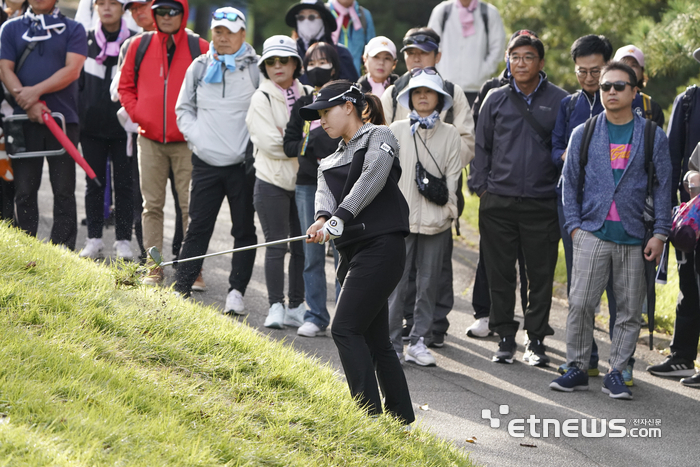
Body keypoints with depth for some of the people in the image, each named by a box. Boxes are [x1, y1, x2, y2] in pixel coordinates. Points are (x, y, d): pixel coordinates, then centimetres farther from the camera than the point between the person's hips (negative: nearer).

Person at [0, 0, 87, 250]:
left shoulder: (73, 29, 7)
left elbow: (72, 70, -5)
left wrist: (36, 91, -14)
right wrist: (28, 103, -12)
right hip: (24, 118, 1)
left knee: (64, 190, -1)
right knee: (24, 190, 2)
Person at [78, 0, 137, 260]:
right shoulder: (86, 40, 5)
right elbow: (76, 82, 10)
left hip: (124, 127, -2)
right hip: (92, 126, 2)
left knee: (124, 184, 2)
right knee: (94, 183, 7)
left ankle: (123, 241, 8)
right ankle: (94, 239, 14)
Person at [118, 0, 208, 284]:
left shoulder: (199, 48, 0)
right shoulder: (140, 45, 6)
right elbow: (126, 85, 15)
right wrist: (135, 113, 1)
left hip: (186, 141, -2)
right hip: (150, 139, 2)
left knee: (191, 205, -3)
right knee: (152, 205, 4)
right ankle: (154, 267, 9)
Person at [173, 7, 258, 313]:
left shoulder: (256, 69, -1)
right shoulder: (199, 68, 9)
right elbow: (184, 107, 16)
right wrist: (195, 135, 1)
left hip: (243, 163, -2)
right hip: (206, 161, 2)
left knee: (244, 230, 3)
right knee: (198, 226, 3)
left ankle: (237, 291, 9)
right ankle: (182, 287, 6)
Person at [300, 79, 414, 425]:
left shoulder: (379, 137, 2)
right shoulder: (332, 161, 22)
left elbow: (371, 180, -16)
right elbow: (325, 193, 2)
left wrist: (338, 219, -28)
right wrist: (323, 218, -22)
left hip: (381, 245, -8)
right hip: (353, 252, 8)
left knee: (345, 329, -16)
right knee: (374, 340, 7)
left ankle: (371, 415, -17)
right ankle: (401, 419, 13)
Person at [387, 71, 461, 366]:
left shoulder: (450, 134, 7)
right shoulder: (396, 131, 6)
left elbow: (452, 175, 8)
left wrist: (447, 209, -1)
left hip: (436, 220, 1)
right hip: (401, 217, -1)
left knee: (428, 282, 4)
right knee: (396, 282, -4)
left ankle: (418, 342, 12)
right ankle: (392, 344, 2)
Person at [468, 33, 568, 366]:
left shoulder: (559, 101, 3)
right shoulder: (496, 100, 8)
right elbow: (481, 147, 14)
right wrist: (480, 186, 5)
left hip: (542, 203, -2)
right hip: (498, 201, 2)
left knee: (540, 274, 1)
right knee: (500, 273, 4)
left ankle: (535, 340, 10)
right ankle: (505, 337, 14)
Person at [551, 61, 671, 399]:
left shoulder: (652, 136, 6)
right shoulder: (584, 134, 9)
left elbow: (663, 186, 6)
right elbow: (570, 182, 12)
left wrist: (660, 233, -1)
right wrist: (574, 225, 2)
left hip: (634, 237, 0)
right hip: (592, 232, 0)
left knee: (630, 310, 2)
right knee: (580, 304, -7)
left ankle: (616, 373, 11)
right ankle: (577, 368, 4)